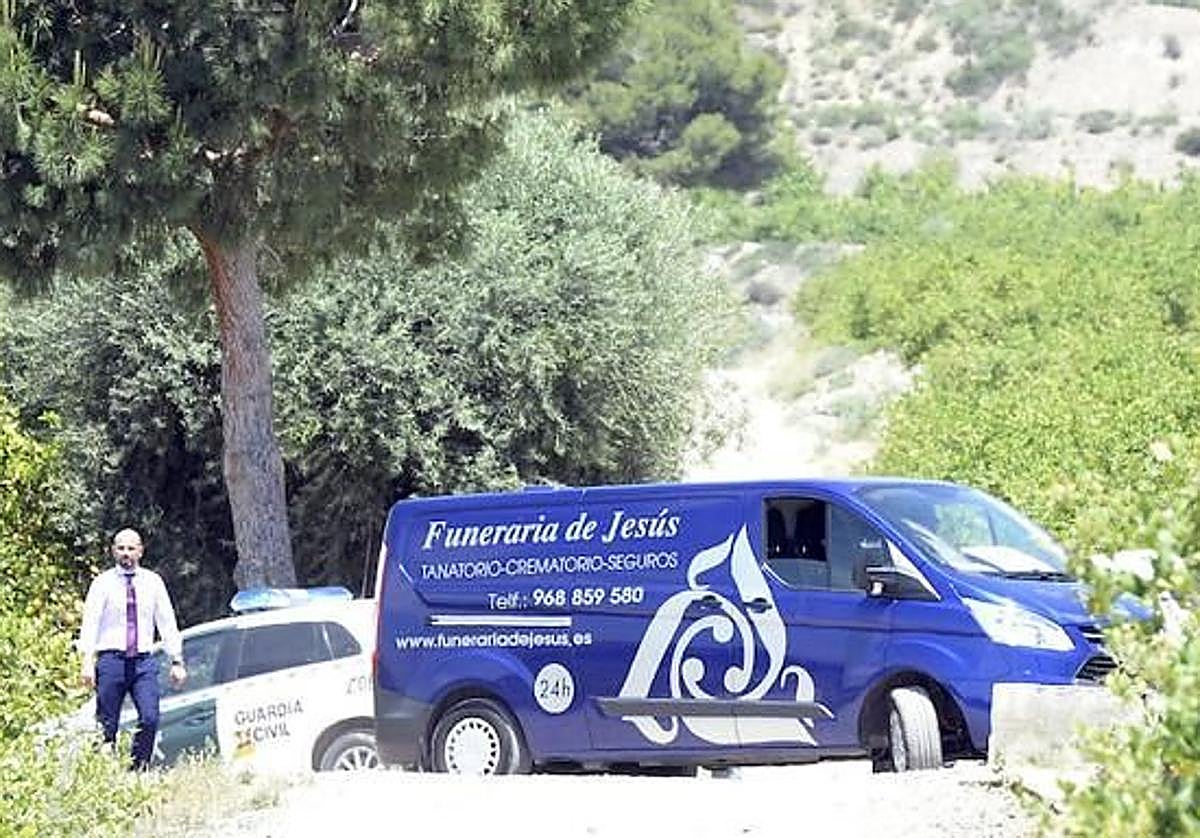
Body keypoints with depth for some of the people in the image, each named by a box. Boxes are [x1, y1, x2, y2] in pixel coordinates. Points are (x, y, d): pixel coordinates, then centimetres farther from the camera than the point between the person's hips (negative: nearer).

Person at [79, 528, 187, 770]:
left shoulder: (153, 582, 11)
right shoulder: (103, 583, 4)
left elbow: (167, 623, 12)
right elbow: (90, 623, -3)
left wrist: (177, 661, 7)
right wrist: (88, 661, -14)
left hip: (143, 660, 2)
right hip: (111, 658, -2)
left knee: (150, 718, -14)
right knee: (107, 724, -3)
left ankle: (139, 771, -6)